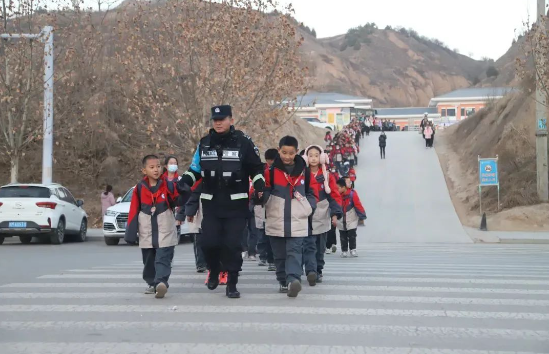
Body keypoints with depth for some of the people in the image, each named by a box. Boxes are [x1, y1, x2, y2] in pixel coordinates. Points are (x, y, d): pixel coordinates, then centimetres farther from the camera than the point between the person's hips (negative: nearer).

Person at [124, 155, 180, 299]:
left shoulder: (169, 185, -4)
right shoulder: (139, 188, -1)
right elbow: (133, 212, 1)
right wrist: (131, 233, 0)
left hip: (165, 233, -2)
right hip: (146, 234, 3)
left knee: (163, 259, -13)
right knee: (149, 261, 13)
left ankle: (161, 282, -24)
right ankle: (152, 284, 25)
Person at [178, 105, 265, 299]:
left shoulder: (243, 142, -3)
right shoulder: (204, 143, 7)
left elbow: (256, 168, 4)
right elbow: (195, 169, 16)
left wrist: (259, 183, -14)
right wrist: (185, 180, -2)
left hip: (236, 204, -3)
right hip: (211, 203, 3)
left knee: (232, 244, -5)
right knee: (208, 242, -4)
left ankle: (232, 284, 6)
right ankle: (214, 270, 26)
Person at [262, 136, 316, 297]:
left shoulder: (304, 170, 5)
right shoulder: (271, 170, 1)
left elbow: (311, 192, 13)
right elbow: (266, 192, 2)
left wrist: (309, 208, -1)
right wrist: (261, 195, -20)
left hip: (298, 221, -1)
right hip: (276, 221, 1)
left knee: (294, 252, -14)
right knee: (279, 254, 9)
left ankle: (293, 280, -25)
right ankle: (284, 281, 20)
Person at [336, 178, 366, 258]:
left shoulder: (352, 194, -18)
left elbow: (358, 205, -12)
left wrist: (362, 217, -9)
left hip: (351, 220, -3)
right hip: (341, 221, 3)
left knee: (352, 235, -1)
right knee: (343, 236, 6)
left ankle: (353, 250, 14)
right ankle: (344, 251, 17)